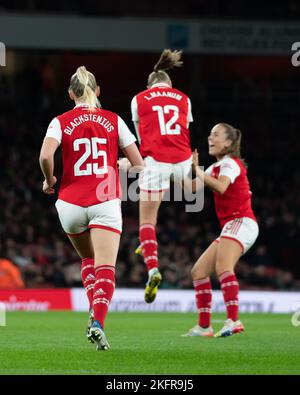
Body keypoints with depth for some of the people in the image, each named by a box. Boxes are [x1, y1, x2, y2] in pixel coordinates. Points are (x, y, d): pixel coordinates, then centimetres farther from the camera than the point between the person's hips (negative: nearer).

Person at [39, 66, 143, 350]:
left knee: (88, 260, 26)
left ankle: (94, 311, 8)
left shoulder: (61, 122, 1)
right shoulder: (113, 120, 5)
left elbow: (45, 156, -17)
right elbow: (138, 163, 4)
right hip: (106, 202, -1)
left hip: (71, 204, 1)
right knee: (105, 269, -8)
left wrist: (49, 180, 2)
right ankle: (98, 323, -29)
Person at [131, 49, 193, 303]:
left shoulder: (139, 99, 12)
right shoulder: (183, 99, 16)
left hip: (155, 161, -2)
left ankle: (153, 269, -17)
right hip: (182, 160, 2)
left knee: (147, 219, 1)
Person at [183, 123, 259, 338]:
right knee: (199, 271, 7)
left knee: (222, 266, -31)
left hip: (241, 223, -10)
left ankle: (233, 320, -44)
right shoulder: (216, 167, 22)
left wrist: (197, 170, -23)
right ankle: (204, 326, 9)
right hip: (230, 227, 10)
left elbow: (220, 187, -26)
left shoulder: (230, 163, -6)